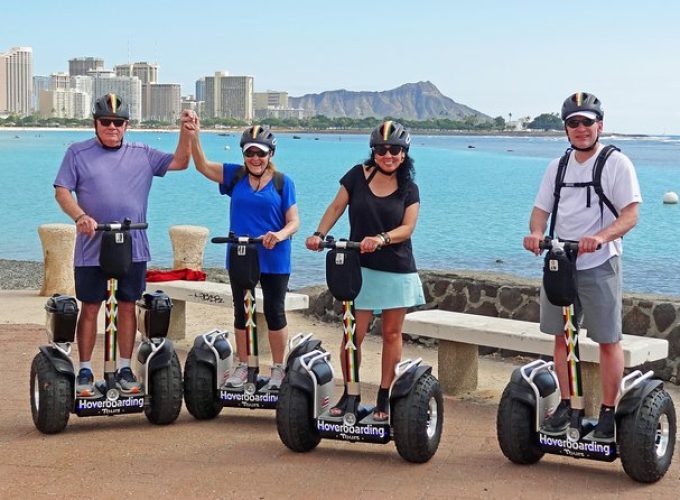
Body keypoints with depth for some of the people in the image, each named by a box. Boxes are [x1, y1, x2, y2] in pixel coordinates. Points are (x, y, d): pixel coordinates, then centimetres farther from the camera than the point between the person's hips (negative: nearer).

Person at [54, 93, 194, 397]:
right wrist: (80, 216, -20)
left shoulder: (142, 155, 10)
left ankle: (124, 369, 17)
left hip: (132, 248, 2)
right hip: (92, 247, -2)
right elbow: (62, 191, -3)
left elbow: (179, 162, 10)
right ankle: (85, 371, 13)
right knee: (90, 308, 3)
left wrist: (186, 131, -4)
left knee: (128, 306, 7)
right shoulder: (78, 153, 3)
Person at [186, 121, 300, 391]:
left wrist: (280, 235, -24)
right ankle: (242, 366, 24)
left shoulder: (283, 182, -2)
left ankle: (278, 368, 17)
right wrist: (194, 137, -18)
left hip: (274, 259, -3)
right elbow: (203, 166, -4)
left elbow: (294, 221, -4)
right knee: (241, 311, 11)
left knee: (274, 312, 5)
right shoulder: (235, 175, 4)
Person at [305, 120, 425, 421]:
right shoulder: (358, 176, 2)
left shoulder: (409, 189, 2)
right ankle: (349, 393, 11)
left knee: (391, 333, 6)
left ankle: (384, 397, 16)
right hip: (361, 268, 0)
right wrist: (319, 233, -11)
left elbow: (408, 227, -7)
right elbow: (336, 207, 5)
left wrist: (381, 238, -25)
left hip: (397, 270, 1)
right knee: (354, 333, -4)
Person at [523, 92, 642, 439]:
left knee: (608, 339, -1)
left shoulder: (616, 163, -5)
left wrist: (600, 237, -30)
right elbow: (542, 208, 12)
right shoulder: (557, 167, 12)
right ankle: (565, 405, 20)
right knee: (561, 336, 9)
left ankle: (609, 412, 6)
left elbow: (630, 214, -12)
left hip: (599, 266, -5)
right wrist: (536, 233, -11)